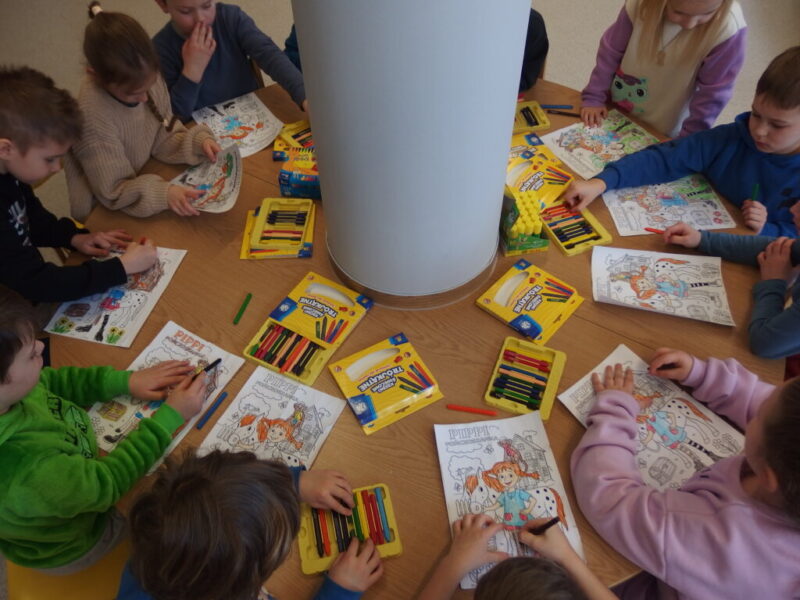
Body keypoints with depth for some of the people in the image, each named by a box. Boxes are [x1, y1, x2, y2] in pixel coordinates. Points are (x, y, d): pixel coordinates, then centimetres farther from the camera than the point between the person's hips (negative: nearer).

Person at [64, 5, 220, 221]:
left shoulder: (146, 81, -14)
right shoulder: (92, 115, -31)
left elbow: (164, 139, -1)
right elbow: (114, 192, -25)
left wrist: (197, 141, -20)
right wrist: (164, 194, -40)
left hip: (145, 177, 7)